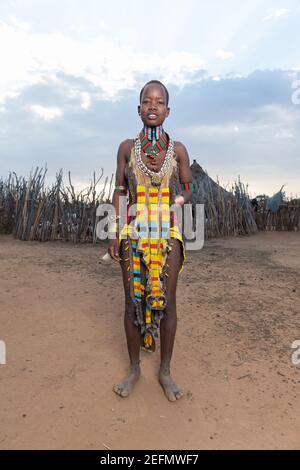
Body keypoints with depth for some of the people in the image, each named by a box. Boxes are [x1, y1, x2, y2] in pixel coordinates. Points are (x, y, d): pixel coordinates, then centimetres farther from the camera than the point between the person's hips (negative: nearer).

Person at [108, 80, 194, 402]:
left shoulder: (178, 149, 3)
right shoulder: (127, 147, 4)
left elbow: (188, 191, 10)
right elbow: (119, 193, 4)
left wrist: (177, 201, -12)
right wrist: (114, 235, -1)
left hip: (167, 233, 0)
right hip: (133, 233, 1)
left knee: (166, 301, 4)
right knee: (133, 300, 6)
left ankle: (165, 372, 24)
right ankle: (134, 369, 26)